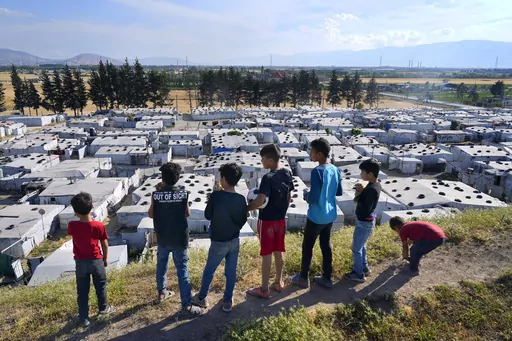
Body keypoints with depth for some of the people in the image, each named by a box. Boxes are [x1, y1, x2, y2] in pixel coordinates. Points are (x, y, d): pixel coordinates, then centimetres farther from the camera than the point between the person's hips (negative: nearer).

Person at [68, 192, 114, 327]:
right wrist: (105, 258, 9)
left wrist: (79, 217, 3)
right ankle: (103, 308, 38)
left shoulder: (72, 226, -16)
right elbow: (104, 244, -6)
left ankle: (83, 318, 23)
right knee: (100, 286, 20)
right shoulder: (99, 226, -18)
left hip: (80, 262, 1)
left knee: (82, 291, 14)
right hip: (96, 261, -1)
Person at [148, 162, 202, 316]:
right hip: (179, 239, -2)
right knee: (182, 271, 2)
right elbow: (187, 214, 0)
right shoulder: (183, 193, -12)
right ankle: (186, 305, 5)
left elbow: (150, 215, 3)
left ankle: (162, 292, 43)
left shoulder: (156, 194, -10)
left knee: (161, 265, 24)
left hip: (162, 238, 2)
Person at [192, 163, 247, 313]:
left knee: (209, 270, 17)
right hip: (234, 240, 3)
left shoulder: (216, 196, -20)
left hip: (219, 242, -3)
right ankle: (228, 301, 27)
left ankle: (202, 298, 33)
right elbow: (243, 221, 2)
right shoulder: (241, 199, -9)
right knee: (231, 271, 15)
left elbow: (207, 216, -6)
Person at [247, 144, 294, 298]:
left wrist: (246, 208, -16)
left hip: (267, 221, -7)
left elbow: (260, 201, -31)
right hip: (281, 219, 7)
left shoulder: (268, 178, -23)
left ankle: (264, 289, 17)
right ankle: (278, 283, 33)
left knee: (266, 255, 5)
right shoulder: (287, 174, -1)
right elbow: (289, 198, 8)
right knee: (279, 252, 19)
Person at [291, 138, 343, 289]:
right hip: (330, 216, 7)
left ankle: (303, 278, 24)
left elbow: (313, 198, -24)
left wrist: (305, 195, -4)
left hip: (316, 217, -7)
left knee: (307, 246, 9)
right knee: (326, 245, 18)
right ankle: (327, 278, 28)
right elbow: (340, 192, 13)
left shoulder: (317, 171, -23)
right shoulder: (336, 170, 1)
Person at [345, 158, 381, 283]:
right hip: (366, 222, 10)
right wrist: (360, 191, -6)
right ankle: (364, 268, 40)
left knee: (356, 248, 7)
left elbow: (365, 210, -28)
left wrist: (358, 194, -21)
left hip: (364, 223, -10)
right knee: (361, 246, 25)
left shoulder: (372, 189, -28)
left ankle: (359, 274, 22)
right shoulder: (374, 184, 2)